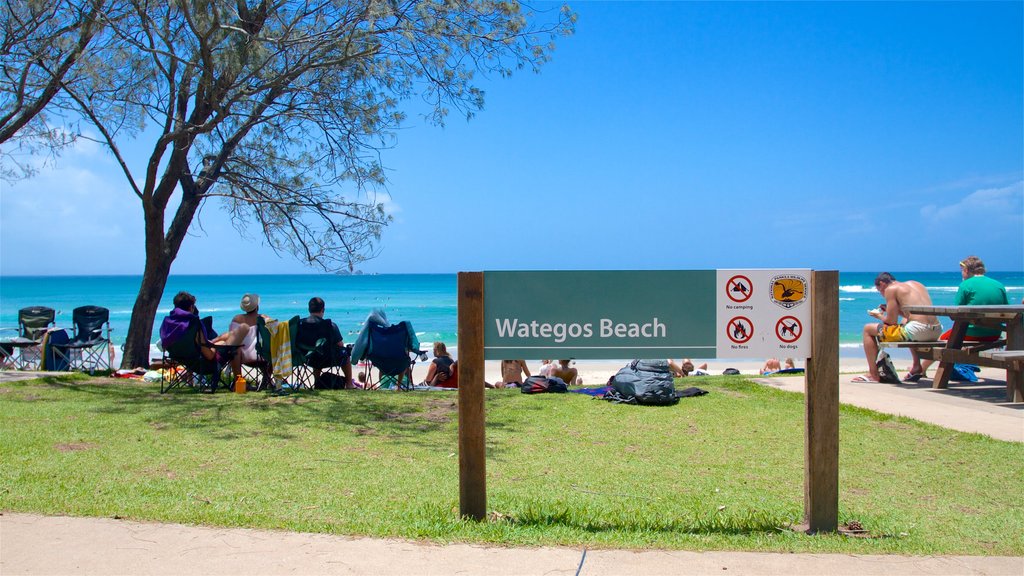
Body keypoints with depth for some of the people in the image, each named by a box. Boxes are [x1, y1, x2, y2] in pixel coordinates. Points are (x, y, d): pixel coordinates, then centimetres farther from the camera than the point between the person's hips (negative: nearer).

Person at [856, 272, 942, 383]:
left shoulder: (891, 289, 0)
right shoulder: (916, 284, 24)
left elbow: (892, 321, -2)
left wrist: (879, 315, 18)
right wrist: (894, 310, 34)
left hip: (918, 330, -9)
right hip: (936, 331, 9)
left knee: (868, 329, 5)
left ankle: (873, 375, 8)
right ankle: (917, 367, 39)